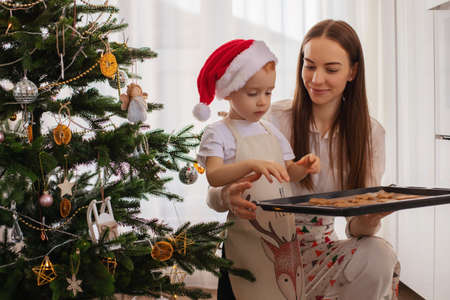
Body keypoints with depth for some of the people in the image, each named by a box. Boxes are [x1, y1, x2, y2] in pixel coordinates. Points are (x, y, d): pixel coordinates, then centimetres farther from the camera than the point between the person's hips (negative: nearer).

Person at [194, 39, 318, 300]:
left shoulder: (270, 131, 14)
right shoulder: (218, 134, -6)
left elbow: (286, 174, 17)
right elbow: (213, 176, -22)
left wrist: (302, 167, -5)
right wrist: (252, 165, -36)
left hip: (284, 233, 6)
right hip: (247, 237, -6)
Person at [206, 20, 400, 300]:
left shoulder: (370, 133, 0)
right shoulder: (273, 119, -9)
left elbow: (357, 224, -5)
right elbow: (214, 193, -8)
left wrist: (367, 222, -31)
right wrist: (228, 196, -34)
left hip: (320, 248, 3)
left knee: (379, 255, -26)